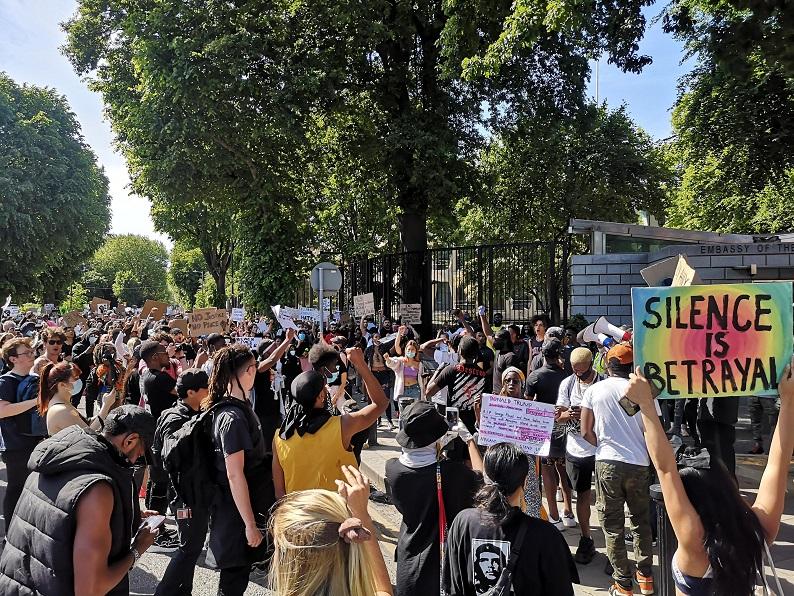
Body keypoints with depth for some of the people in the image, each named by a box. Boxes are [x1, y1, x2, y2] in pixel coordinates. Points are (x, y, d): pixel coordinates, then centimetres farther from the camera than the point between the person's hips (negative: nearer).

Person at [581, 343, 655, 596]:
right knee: (641, 521, 20)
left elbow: (586, 432, -1)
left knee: (612, 525, 9)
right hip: (639, 464, 1)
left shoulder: (594, 390, -1)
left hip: (607, 463, -1)